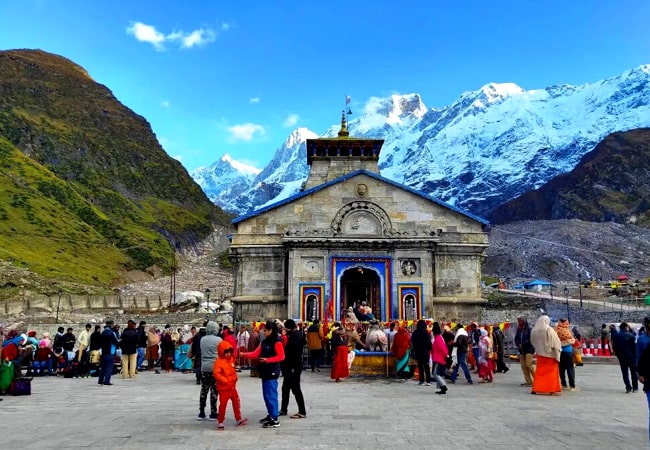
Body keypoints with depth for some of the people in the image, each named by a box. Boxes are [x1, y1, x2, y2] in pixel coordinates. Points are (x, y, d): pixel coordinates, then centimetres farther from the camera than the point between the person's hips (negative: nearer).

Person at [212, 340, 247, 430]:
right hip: (223, 388, -8)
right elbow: (216, 374, -26)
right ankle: (220, 422, 12)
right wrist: (225, 380, -28)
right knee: (223, 404, 0)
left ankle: (239, 419, 24)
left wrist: (234, 379, 11)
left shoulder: (231, 359, 8)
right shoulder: (219, 362, -17)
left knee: (236, 402, 13)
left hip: (232, 387, 8)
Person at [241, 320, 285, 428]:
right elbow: (256, 353, 8)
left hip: (272, 372, -8)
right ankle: (270, 415, 26)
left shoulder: (277, 342, -10)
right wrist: (244, 354, -5)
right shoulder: (264, 342, 14)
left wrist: (267, 360, -19)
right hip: (265, 372, 8)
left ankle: (274, 420, -3)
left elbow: (281, 357, -13)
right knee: (266, 395, 13)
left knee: (271, 395, -7)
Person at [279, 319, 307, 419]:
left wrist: (293, 367, -23)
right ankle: (283, 409, 28)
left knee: (296, 389, -3)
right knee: (285, 388, 18)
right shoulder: (297, 334, 11)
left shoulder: (295, 336, -19)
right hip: (290, 367, 10)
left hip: (294, 367, -10)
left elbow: (296, 352, -25)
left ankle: (302, 412, 4)